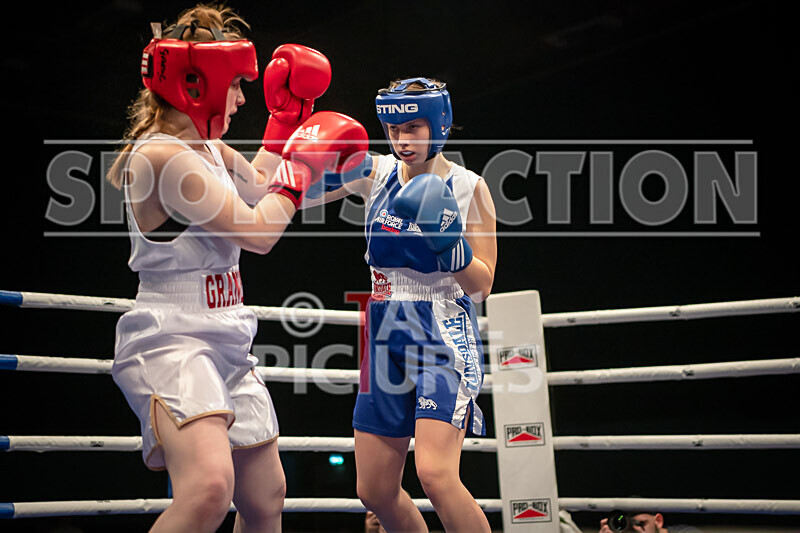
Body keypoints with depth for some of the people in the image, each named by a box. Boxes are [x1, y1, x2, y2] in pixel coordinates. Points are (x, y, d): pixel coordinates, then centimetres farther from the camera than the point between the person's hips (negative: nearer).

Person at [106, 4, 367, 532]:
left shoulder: (207, 147, 12)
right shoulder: (163, 155, -17)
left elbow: (258, 186, 33)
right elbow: (257, 232, -17)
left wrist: (288, 115, 27)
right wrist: (303, 165, -2)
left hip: (226, 344, 10)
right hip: (171, 343, -10)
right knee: (209, 489, -33)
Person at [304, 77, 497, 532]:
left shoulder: (468, 187, -4)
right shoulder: (377, 172, 5)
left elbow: (482, 286, -5)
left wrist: (448, 240, -20)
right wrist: (331, 172, -18)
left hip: (445, 338, -5)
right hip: (387, 337, 5)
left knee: (435, 473, -23)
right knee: (375, 491, 6)